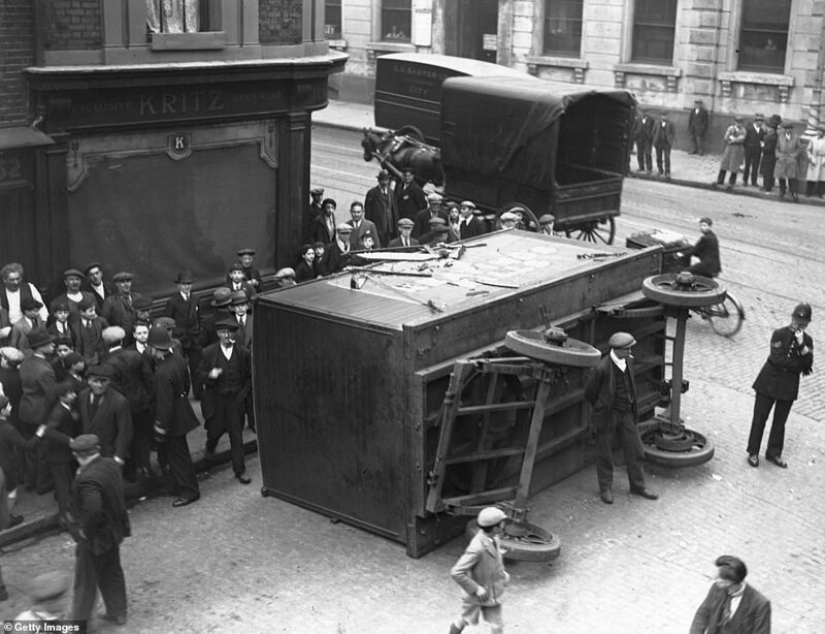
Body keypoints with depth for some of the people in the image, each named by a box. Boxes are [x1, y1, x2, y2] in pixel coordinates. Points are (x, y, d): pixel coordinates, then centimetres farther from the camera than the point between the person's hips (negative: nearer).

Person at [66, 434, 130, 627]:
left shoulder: (88, 479, -32)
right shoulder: (111, 464, -6)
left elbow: (93, 510, -41)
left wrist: (85, 530, -25)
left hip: (94, 538, -8)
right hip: (113, 531, 8)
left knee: (85, 581, 9)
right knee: (112, 572, 24)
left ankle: (80, 623, 22)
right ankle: (118, 613, 38)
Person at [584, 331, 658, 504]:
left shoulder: (628, 361, -3)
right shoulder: (602, 368, -23)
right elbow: (589, 392, -8)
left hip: (626, 413, 6)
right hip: (607, 415, -6)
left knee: (635, 450, 11)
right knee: (604, 454, 8)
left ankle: (638, 485, 27)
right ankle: (605, 488, 24)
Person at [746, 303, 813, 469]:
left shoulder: (807, 341, 0)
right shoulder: (779, 334, -10)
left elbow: (808, 365, -12)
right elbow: (777, 358, -19)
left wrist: (801, 345, -23)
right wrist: (797, 365, -14)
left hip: (789, 386, 3)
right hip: (769, 382, -3)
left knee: (780, 421, 12)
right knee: (760, 418, 4)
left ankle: (774, 453, 26)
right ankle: (753, 452, 15)